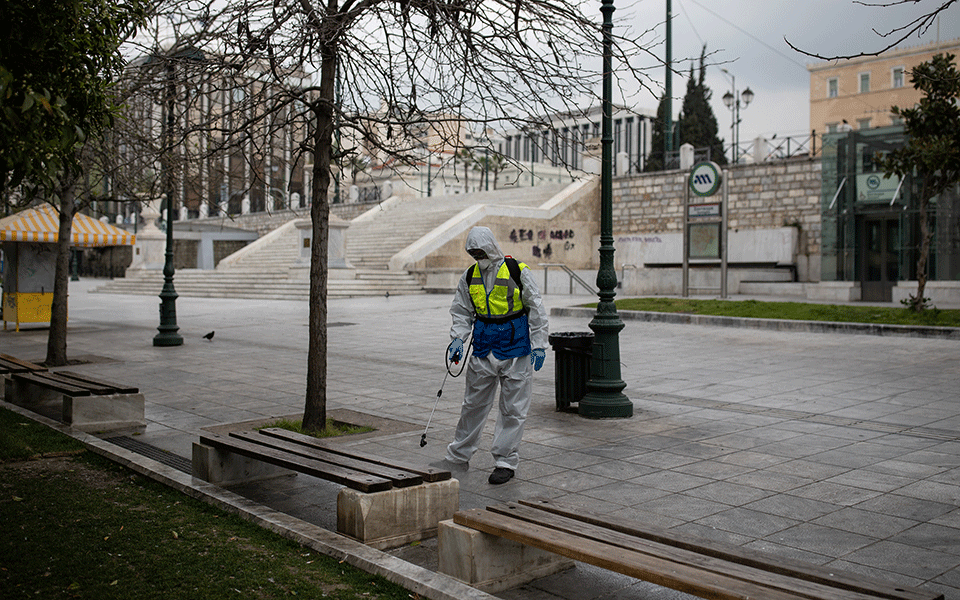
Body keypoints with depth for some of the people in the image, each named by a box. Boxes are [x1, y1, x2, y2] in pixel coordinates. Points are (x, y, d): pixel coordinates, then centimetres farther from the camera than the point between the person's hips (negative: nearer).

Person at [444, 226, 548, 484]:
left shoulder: (517, 271, -8)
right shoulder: (469, 277, 5)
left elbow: (536, 310, -4)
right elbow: (461, 312, 13)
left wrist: (539, 346, -6)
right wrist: (457, 339, -3)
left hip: (515, 349, -4)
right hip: (483, 350, 4)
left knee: (513, 409, 2)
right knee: (473, 404, 11)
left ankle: (505, 462, 12)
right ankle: (458, 456, 25)